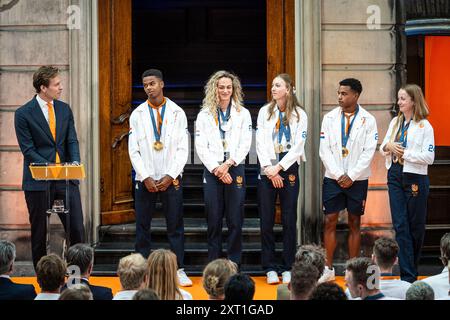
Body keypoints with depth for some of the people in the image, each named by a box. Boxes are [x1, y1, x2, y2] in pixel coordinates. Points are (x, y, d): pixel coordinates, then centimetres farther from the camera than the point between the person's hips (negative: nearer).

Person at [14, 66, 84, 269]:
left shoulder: (65, 109, 9)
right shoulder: (23, 114, -6)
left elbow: (72, 141, 7)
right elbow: (28, 149, -9)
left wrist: (75, 162, -13)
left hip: (66, 178, 4)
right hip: (39, 180, -4)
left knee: (77, 229, -1)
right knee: (39, 232, 6)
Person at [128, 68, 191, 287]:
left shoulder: (177, 113, 2)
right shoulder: (137, 115, 5)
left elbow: (183, 148, 0)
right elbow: (133, 150, 3)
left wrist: (170, 176, -9)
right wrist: (145, 177, -7)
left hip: (171, 178, -1)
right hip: (145, 180, 1)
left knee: (175, 226, 1)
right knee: (143, 227, 3)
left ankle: (179, 270, 7)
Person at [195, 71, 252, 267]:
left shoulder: (243, 114, 8)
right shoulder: (204, 115, 8)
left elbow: (245, 145, 1)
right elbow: (201, 147, 1)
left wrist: (228, 164, -11)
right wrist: (216, 168, -9)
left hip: (235, 169, 0)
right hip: (212, 170, 0)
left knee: (235, 221, -1)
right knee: (214, 221, 1)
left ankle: (234, 264, 5)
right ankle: (213, 265, 6)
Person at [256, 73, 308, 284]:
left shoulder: (299, 115, 4)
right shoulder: (265, 112, 8)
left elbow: (298, 147, -3)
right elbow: (261, 143, 2)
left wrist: (278, 168, -10)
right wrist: (270, 169, -8)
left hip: (289, 171, -1)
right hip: (267, 171, 1)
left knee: (289, 221, 0)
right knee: (266, 221, 0)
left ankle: (287, 268, 7)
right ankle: (270, 268, 7)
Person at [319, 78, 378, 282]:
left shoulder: (368, 120, -1)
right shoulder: (330, 118, 4)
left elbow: (368, 152, -5)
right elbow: (324, 150, 0)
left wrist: (351, 176, -11)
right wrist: (339, 175, -8)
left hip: (357, 179, -1)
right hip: (333, 179, 1)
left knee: (354, 223, 5)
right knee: (330, 222, 0)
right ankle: (328, 269, 7)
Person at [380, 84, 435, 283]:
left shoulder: (424, 126, -7)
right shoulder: (395, 122, 10)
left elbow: (429, 157, -13)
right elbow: (382, 149, 15)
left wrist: (405, 153, -16)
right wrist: (388, 147, -6)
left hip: (415, 178, -5)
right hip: (395, 177, 5)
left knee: (415, 226, 6)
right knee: (400, 225, -3)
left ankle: (412, 270, 23)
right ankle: (407, 275, -3)